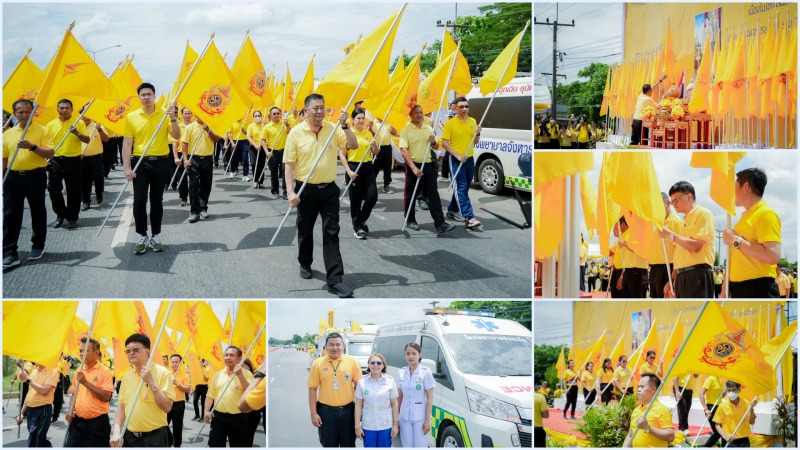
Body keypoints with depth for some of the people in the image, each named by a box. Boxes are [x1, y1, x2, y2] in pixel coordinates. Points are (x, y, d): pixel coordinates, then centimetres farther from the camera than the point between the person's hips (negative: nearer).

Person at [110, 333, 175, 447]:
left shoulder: (161, 372, -9)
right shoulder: (127, 376, 7)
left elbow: (167, 407, -14)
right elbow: (121, 405, 12)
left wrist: (151, 382, -20)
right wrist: (116, 431, -1)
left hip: (155, 438, -5)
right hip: (129, 437, 5)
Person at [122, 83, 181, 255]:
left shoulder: (165, 113, 1)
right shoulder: (132, 117, 1)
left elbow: (177, 136, -6)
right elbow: (127, 144, 0)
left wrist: (173, 119, -21)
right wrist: (127, 167, -7)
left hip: (160, 162, 0)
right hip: (140, 162, 0)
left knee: (157, 201, 8)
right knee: (139, 200, -5)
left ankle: (156, 237, 16)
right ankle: (142, 237, 7)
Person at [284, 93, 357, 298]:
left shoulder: (333, 129, 0)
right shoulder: (296, 133, -7)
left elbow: (354, 145, -6)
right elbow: (289, 164, -6)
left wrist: (345, 126, -19)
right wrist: (291, 191, -13)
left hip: (329, 189, 1)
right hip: (306, 190, -1)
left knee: (331, 233, -3)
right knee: (305, 230, 15)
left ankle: (335, 279, -6)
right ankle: (305, 264, 40)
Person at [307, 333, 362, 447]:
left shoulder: (352, 361, -3)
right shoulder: (318, 364, -4)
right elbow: (312, 389, -1)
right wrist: (313, 413, -5)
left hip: (348, 410, 1)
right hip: (326, 411, 0)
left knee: (348, 444, 13)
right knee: (329, 445, 11)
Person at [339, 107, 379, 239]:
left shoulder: (368, 133, 9)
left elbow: (375, 153, 14)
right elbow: (341, 155, -7)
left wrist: (375, 146, -8)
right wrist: (348, 171, -15)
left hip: (368, 167, 4)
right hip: (354, 167, -4)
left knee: (372, 196, -3)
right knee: (355, 200, 2)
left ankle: (362, 220, 21)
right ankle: (357, 227, 15)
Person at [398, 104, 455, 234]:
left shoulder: (429, 129, 11)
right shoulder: (406, 131, -6)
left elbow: (436, 147, 19)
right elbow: (403, 151, -14)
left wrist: (433, 142, -6)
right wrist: (414, 168, -24)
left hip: (428, 165, 4)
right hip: (413, 166, -4)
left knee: (433, 195, -3)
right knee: (410, 195, 7)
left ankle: (440, 224, -8)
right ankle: (410, 220, 24)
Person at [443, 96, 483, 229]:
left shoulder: (473, 121, 9)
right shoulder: (450, 123, -8)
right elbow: (444, 143, -9)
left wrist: (478, 134, -5)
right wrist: (457, 156, -18)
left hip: (469, 159, 6)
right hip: (456, 160, -6)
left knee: (464, 188, 13)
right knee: (461, 188, -10)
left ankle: (452, 210, 30)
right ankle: (469, 218, -17)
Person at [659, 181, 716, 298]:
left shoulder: (703, 214, -3)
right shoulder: (686, 220, 23)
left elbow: (695, 246, -15)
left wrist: (671, 234, -8)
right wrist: (672, 280, 17)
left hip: (697, 276, -9)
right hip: (682, 277, 9)